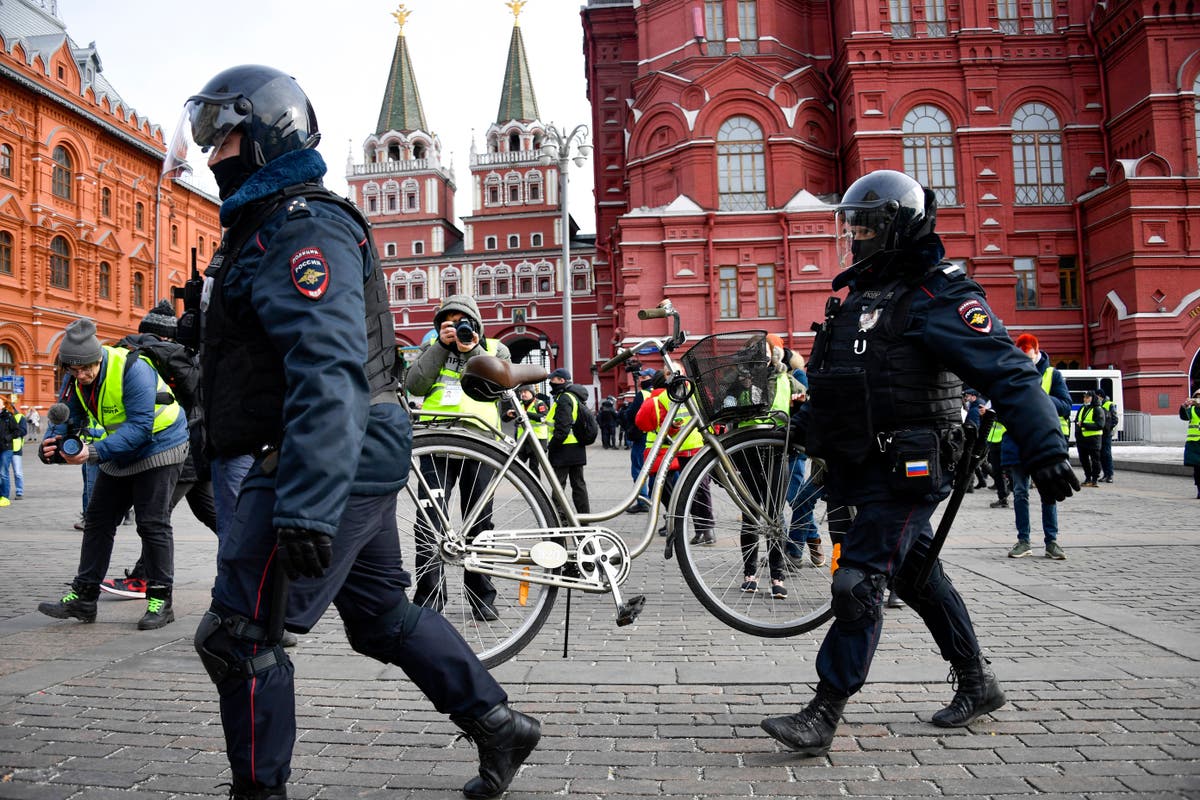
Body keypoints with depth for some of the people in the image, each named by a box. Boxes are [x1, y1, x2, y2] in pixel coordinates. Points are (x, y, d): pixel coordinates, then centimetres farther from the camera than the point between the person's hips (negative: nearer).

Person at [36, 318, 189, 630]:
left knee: (152, 523, -9)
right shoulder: (77, 381, -4)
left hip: (158, 446, -8)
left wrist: (94, 452, -41)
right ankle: (83, 597, 16)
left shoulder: (132, 369, -28)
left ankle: (160, 600, -2)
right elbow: (67, 418, -3)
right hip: (119, 455, 8)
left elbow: (140, 426, -32)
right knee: (97, 520, 7)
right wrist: (51, 444, -26)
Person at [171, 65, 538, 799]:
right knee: (383, 615, 18)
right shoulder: (268, 227, 20)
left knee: (238, 636, -2)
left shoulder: (303, 230, -14)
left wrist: (307, 505, -37)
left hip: (330, 466, -11)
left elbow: (330, 370, -29)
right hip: (356, 464, 11)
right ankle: (499, 724, 29)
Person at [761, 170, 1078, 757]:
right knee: (916, 576, 17)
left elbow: (1008, 373, -20)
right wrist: (807, 420, 17)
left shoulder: (936, 297, -12)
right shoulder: (858, 294, 15)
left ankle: (823, 716, -1)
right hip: (863, 467, 9)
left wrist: (1045, 450, -28)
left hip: (906, 471, -9)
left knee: (858, 585, -9)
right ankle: (976, 683, 35)